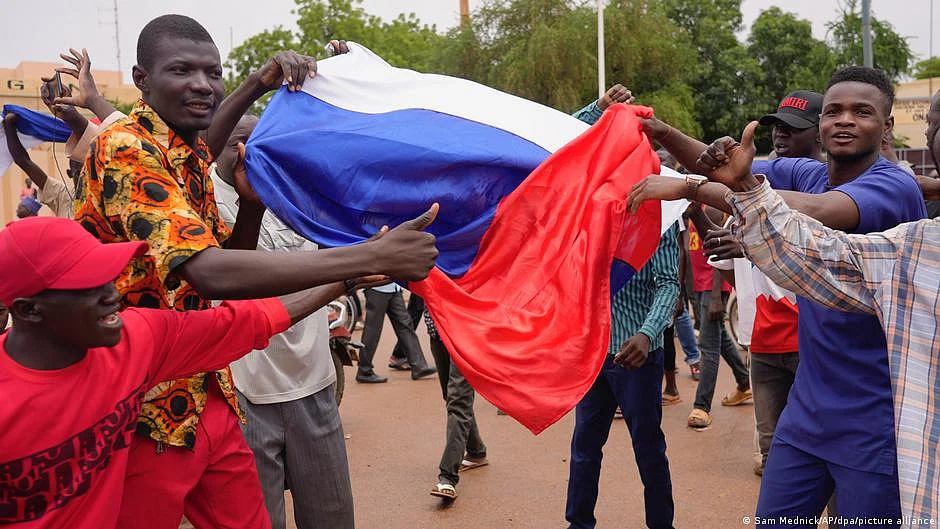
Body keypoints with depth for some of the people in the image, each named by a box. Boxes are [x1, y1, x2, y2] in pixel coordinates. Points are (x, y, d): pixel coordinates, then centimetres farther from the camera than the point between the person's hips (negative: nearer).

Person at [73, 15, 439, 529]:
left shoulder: (190, 155, 8)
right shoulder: (124, 149, -20)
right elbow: (211, 272, -33)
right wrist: (373, 256, -37)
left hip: (210, 398, 8)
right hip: (143, 414, -8)